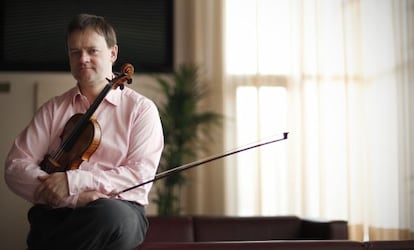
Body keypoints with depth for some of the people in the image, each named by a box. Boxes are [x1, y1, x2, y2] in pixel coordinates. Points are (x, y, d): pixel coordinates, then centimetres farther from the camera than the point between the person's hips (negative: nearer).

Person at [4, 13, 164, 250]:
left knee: (110, 214, -37)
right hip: (55, 214, 0)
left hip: (119, 207, 1)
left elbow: (140, 175, -4)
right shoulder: (53, 109, 16)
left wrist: (74, 180, -15)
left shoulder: (141, 108, 8)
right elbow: (16, 167, 6)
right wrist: (71, 195, -12)